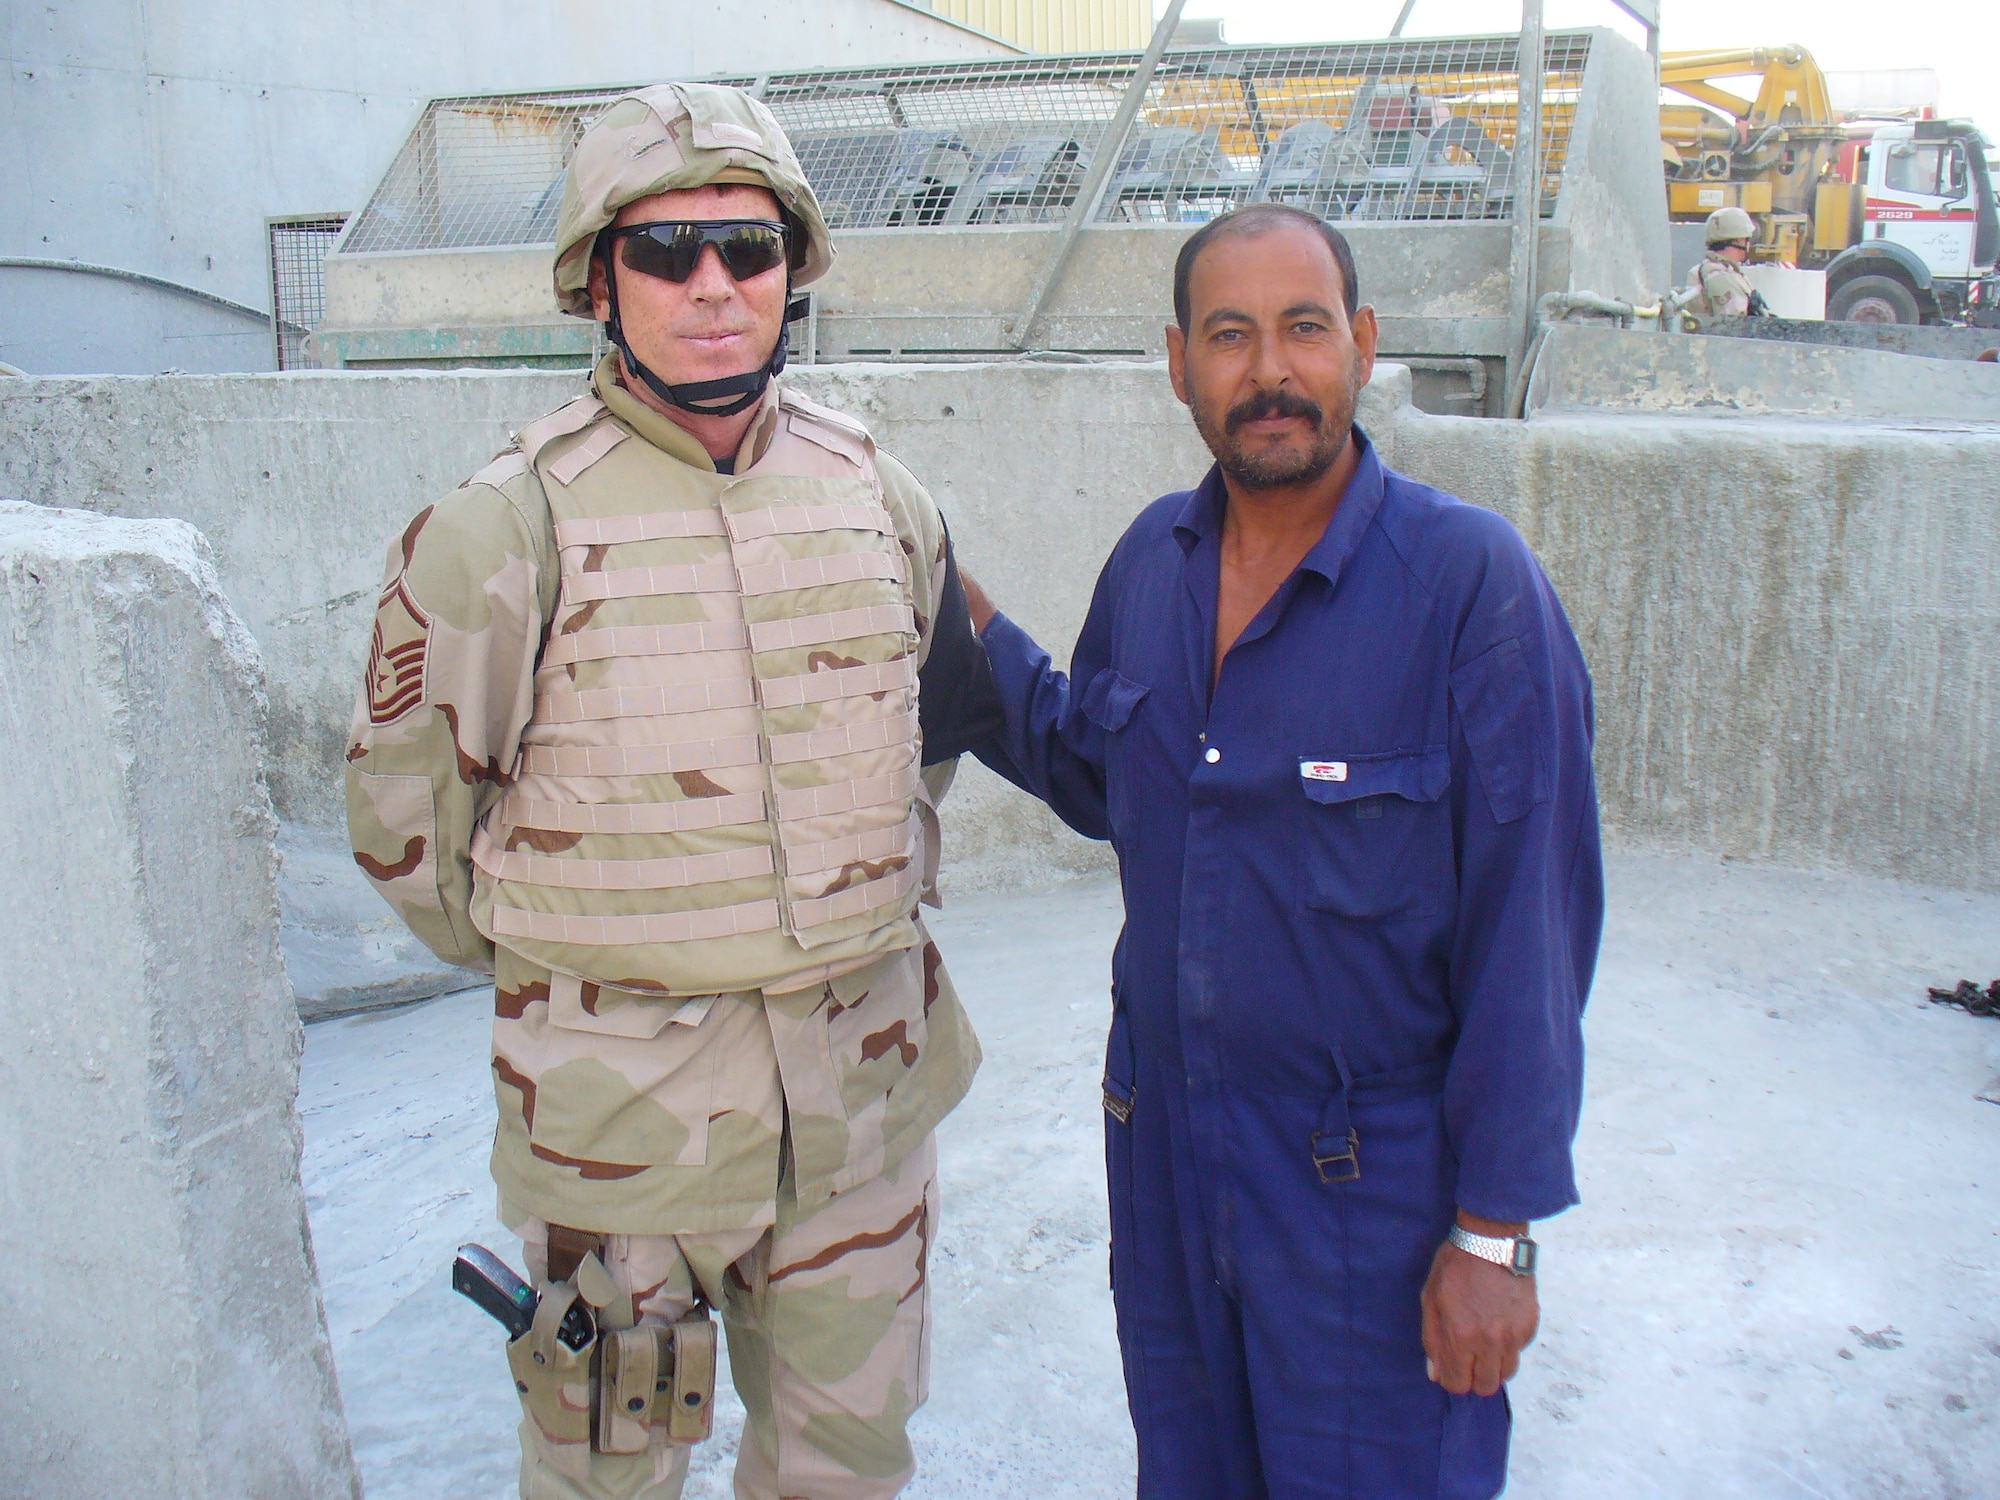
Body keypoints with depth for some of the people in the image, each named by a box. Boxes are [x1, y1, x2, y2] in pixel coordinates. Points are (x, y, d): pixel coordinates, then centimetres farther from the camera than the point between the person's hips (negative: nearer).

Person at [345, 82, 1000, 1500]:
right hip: (619, 1089, -3)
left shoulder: (874, 489, 1)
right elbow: (404, 804, -2)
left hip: (866, 1069, 4)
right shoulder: (509, 522, -12)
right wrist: (556, 957, 6)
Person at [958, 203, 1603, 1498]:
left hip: (1373, 1181, -5)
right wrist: (967, 627, 4)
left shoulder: (1471, 580, -18)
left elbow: (1530, 926, -17)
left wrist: (1497, 1230, -15)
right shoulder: (1151, 559, 0)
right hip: (1160, 1139, 6)